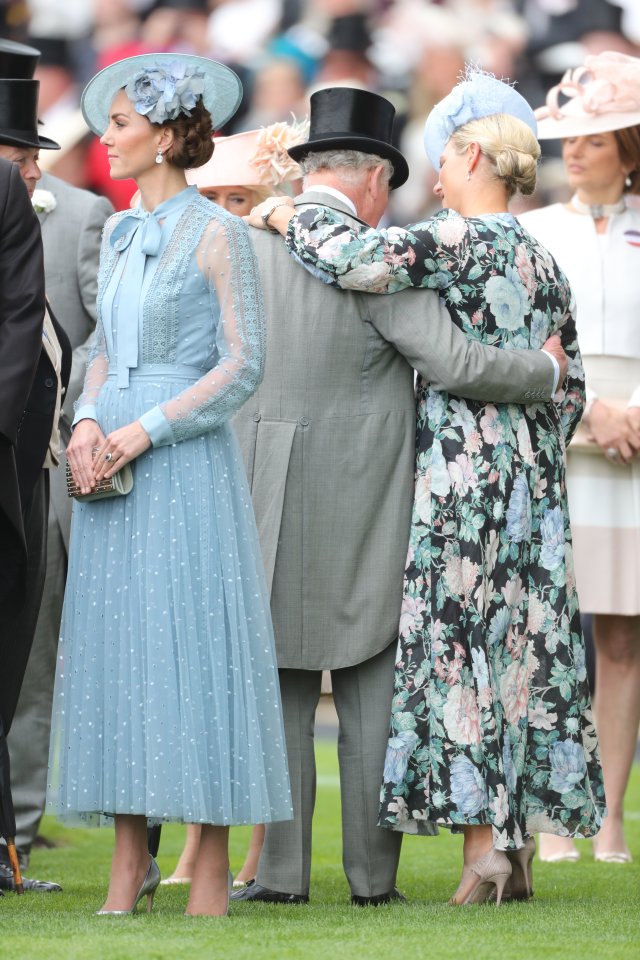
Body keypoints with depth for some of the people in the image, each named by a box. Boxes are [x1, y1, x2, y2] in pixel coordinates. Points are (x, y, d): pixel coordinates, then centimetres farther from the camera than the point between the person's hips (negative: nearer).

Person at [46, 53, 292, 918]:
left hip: (185, 464, -7)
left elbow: (243, 365, -8)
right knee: (113, 652, 4)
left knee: (193, 647, -6)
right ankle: (130, 861, 8)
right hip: (111, 463, 7)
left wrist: (146, 430, -14)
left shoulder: (215, 233, -5)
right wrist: (88, 423, -1)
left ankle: (212, 868, -3)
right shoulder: (120, 236, 15)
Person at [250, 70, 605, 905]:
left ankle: (483, 850, -9)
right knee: (525, 647, 8)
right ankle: (519, 848, 11)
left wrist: (293, 217, -8)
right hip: (531, 483, 8)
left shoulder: (462, 240, -11)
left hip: (462, 473, -8)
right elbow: (568, 393, 17)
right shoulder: (544, 264, 13)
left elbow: (361, 261, -25)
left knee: (460, 644, -5)